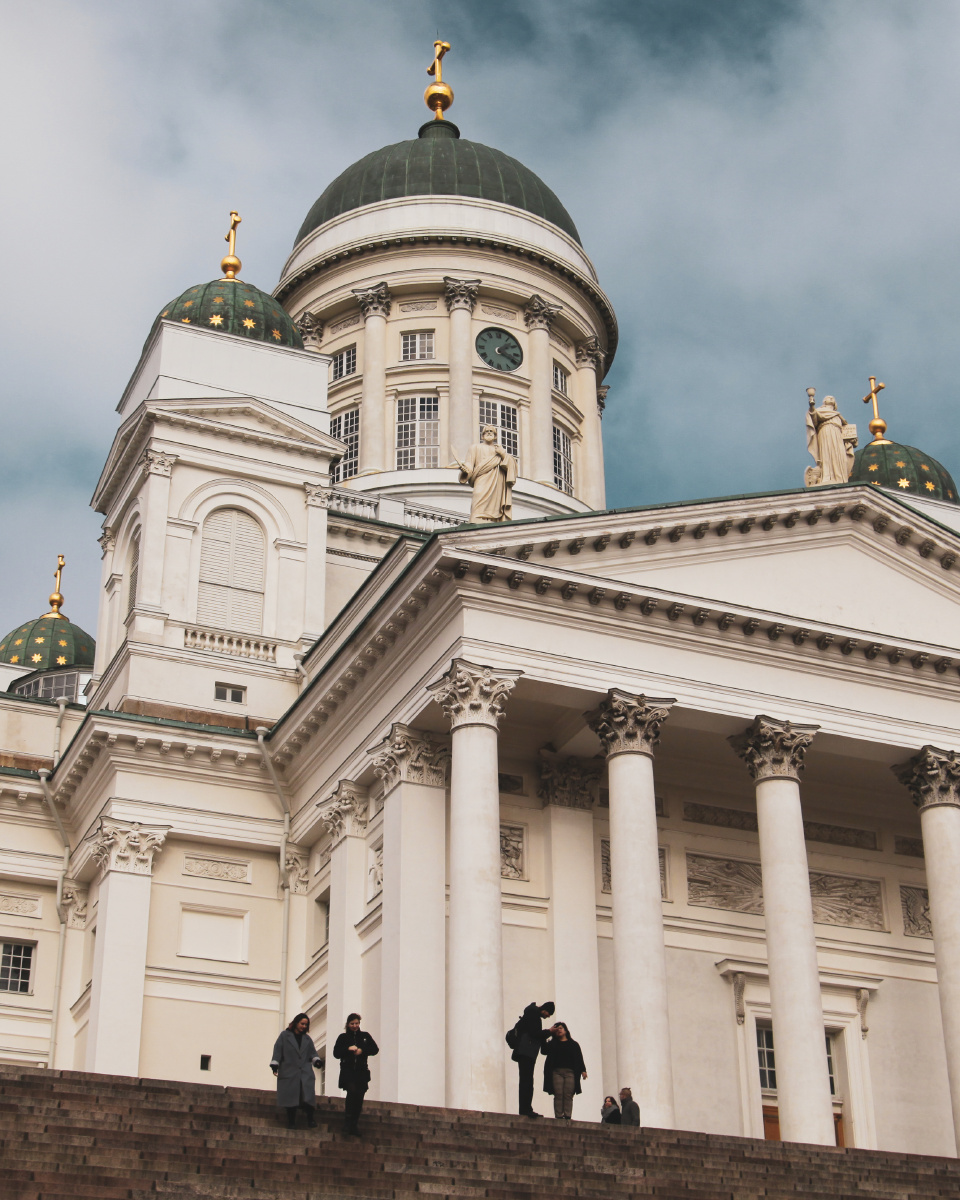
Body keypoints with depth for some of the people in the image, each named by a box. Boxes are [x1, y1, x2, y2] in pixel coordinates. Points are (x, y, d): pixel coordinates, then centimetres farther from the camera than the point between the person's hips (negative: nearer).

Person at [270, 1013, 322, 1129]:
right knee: (290, 1097, -4)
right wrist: (275, 1064, -9)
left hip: (305, 1073, 2)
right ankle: (291, 1122, 4)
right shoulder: (285, 1036, 8)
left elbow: (312, 1052, 12)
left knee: (308, 1096, -13)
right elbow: (278, 1050, 2)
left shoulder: (307, 1039, 18)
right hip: (289, 1073, -2)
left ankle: (310, 1119, -8)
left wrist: (316, 1060, -8)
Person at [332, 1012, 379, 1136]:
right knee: (352, 1091, -25)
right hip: (347, 1071, -3)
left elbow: (375, 1049, 5)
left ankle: (354, 1126, 13)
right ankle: (347, 1124, -18)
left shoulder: (365, 1036, 12)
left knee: (359, 1099, 1)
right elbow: (336, 1053, 2)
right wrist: (348, 1049, -13)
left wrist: (362, 1051, -9)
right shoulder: (343, 1037, 8)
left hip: (361, 1072, 3)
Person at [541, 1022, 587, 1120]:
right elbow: (545, 1050, 0)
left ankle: (568, 1116, -13)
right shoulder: (552, 1044, 20)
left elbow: (579, 1058, 14)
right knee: (558, 1095, -11)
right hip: (556, 1072, 0)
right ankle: (558, 1116, -14)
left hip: (570, 1072, 0)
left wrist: (583, 1070, -1)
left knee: (568, 1095, -9)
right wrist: (548, 1032, -3)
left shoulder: (574, 1044, 21)